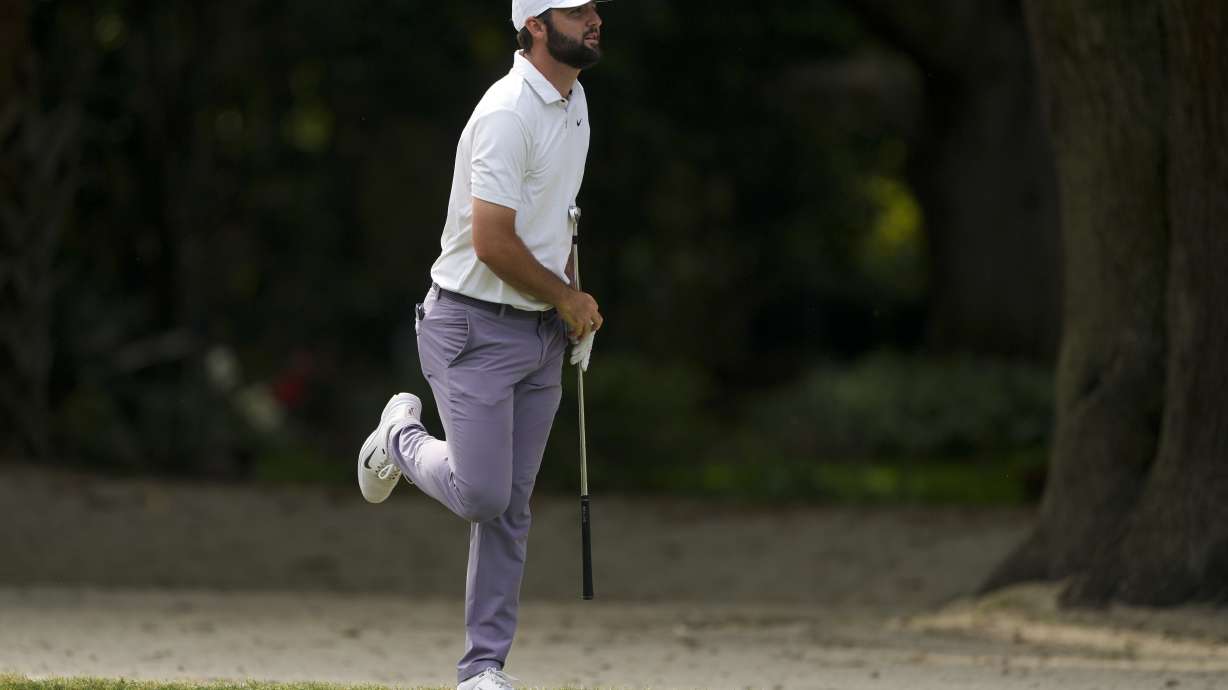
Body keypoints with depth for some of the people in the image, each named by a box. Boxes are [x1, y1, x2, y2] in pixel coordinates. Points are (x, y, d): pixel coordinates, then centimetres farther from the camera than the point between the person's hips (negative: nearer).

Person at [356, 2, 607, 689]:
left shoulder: (574, 102, 11)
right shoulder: (509, 113, -20)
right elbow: (493, 244, -23)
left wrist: (574, 305, 13)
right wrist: (568, 298, -9)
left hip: (542, 331, 8)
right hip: (476, 328, -8)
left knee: (511, 509, 6)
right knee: (481, 495, -13)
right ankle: (403, 436, 17)